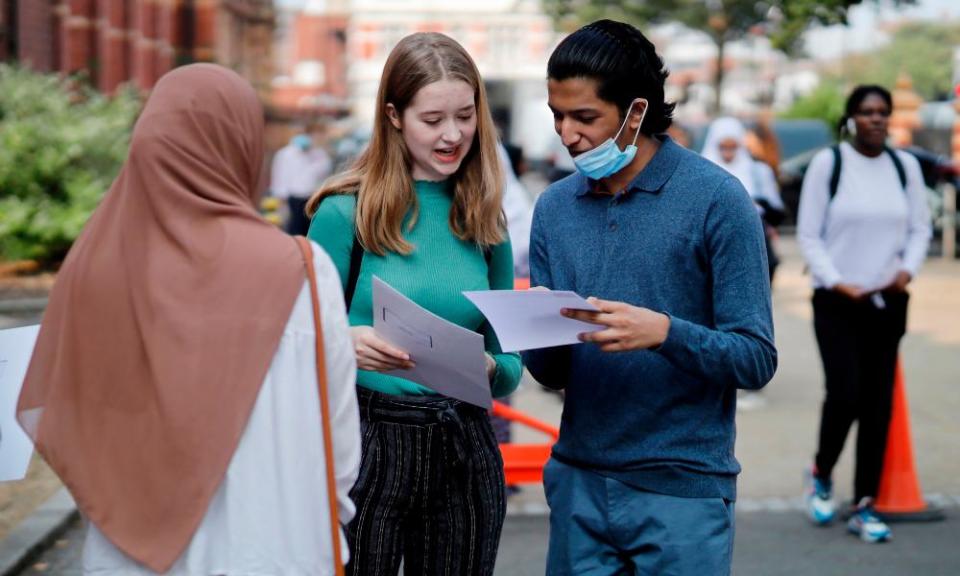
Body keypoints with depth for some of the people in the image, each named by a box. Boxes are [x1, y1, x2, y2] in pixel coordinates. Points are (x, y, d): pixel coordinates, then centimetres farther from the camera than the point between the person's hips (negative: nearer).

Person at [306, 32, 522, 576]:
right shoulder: (346, 212, -5)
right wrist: (346, 344, -23)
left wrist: (490, 369, -12)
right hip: (364, 444, -3)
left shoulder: (486, 219, 7)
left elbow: (509, 360, 11)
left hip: (463, 450, 4)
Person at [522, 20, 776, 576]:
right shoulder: (555, 207, 6)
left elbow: (756, 359, -10)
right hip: (578, 482, 4)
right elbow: (550, 373, 8)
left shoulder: (716, 199, -8)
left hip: (683, 488, -4)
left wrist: (664, 332, -26)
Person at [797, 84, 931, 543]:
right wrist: (836, 282, -13)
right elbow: (808, 234, -3)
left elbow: (920, 228, 12)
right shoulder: (828, 163, -3)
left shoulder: (905, 166, 7)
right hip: (837, 301, -3)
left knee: (878, 404, 3)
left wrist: (908, 269, -6)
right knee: (844, 394, -12)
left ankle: (864, 506, 12)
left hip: (888, 301, 3)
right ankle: (821, 474, 18)